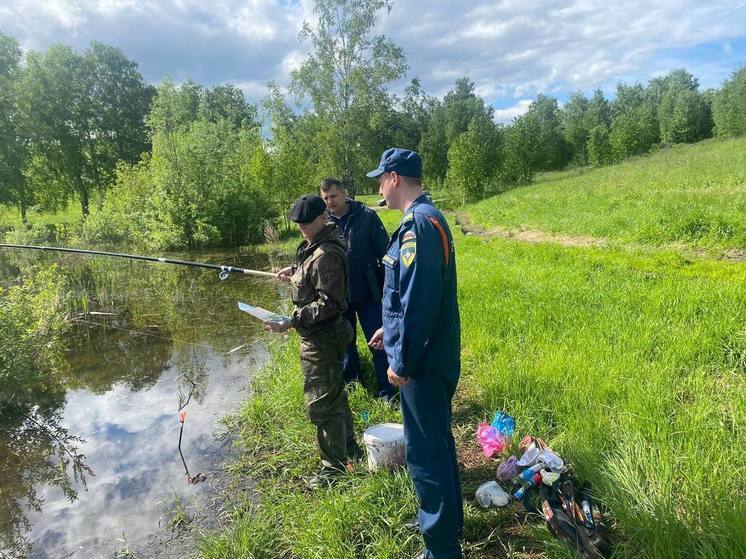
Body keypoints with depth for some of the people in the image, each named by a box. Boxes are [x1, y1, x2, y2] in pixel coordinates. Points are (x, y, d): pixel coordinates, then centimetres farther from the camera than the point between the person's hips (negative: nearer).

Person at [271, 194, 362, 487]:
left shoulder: (326, 255, -24)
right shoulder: (316, 245, 9)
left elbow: (328, 304, -27)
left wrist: (290, 322, -29)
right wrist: (296, 271, 19)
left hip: (321, 339, -11)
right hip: (323, 334, 11)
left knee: (321, 404, 1)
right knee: (335, 394, 23)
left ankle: (334, 467, 18)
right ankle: (350, 449, 41)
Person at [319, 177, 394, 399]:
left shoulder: (366, 216, -8)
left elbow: (384, 252, -5)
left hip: (368, 293, -3)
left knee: (378, 343, 3)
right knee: (345, 345, 18)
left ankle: (387, 392, 17)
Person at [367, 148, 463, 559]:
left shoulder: (418, 224, -21)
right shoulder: (428, 217, 11)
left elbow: (418, 300, -26)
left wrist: (401, 361, -19)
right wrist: (391, 329, 23)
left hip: (423, 361, -10)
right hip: (437, 355, 11)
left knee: (425, 452, 2)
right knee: (437, 440, 23)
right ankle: (447, 517, 42)